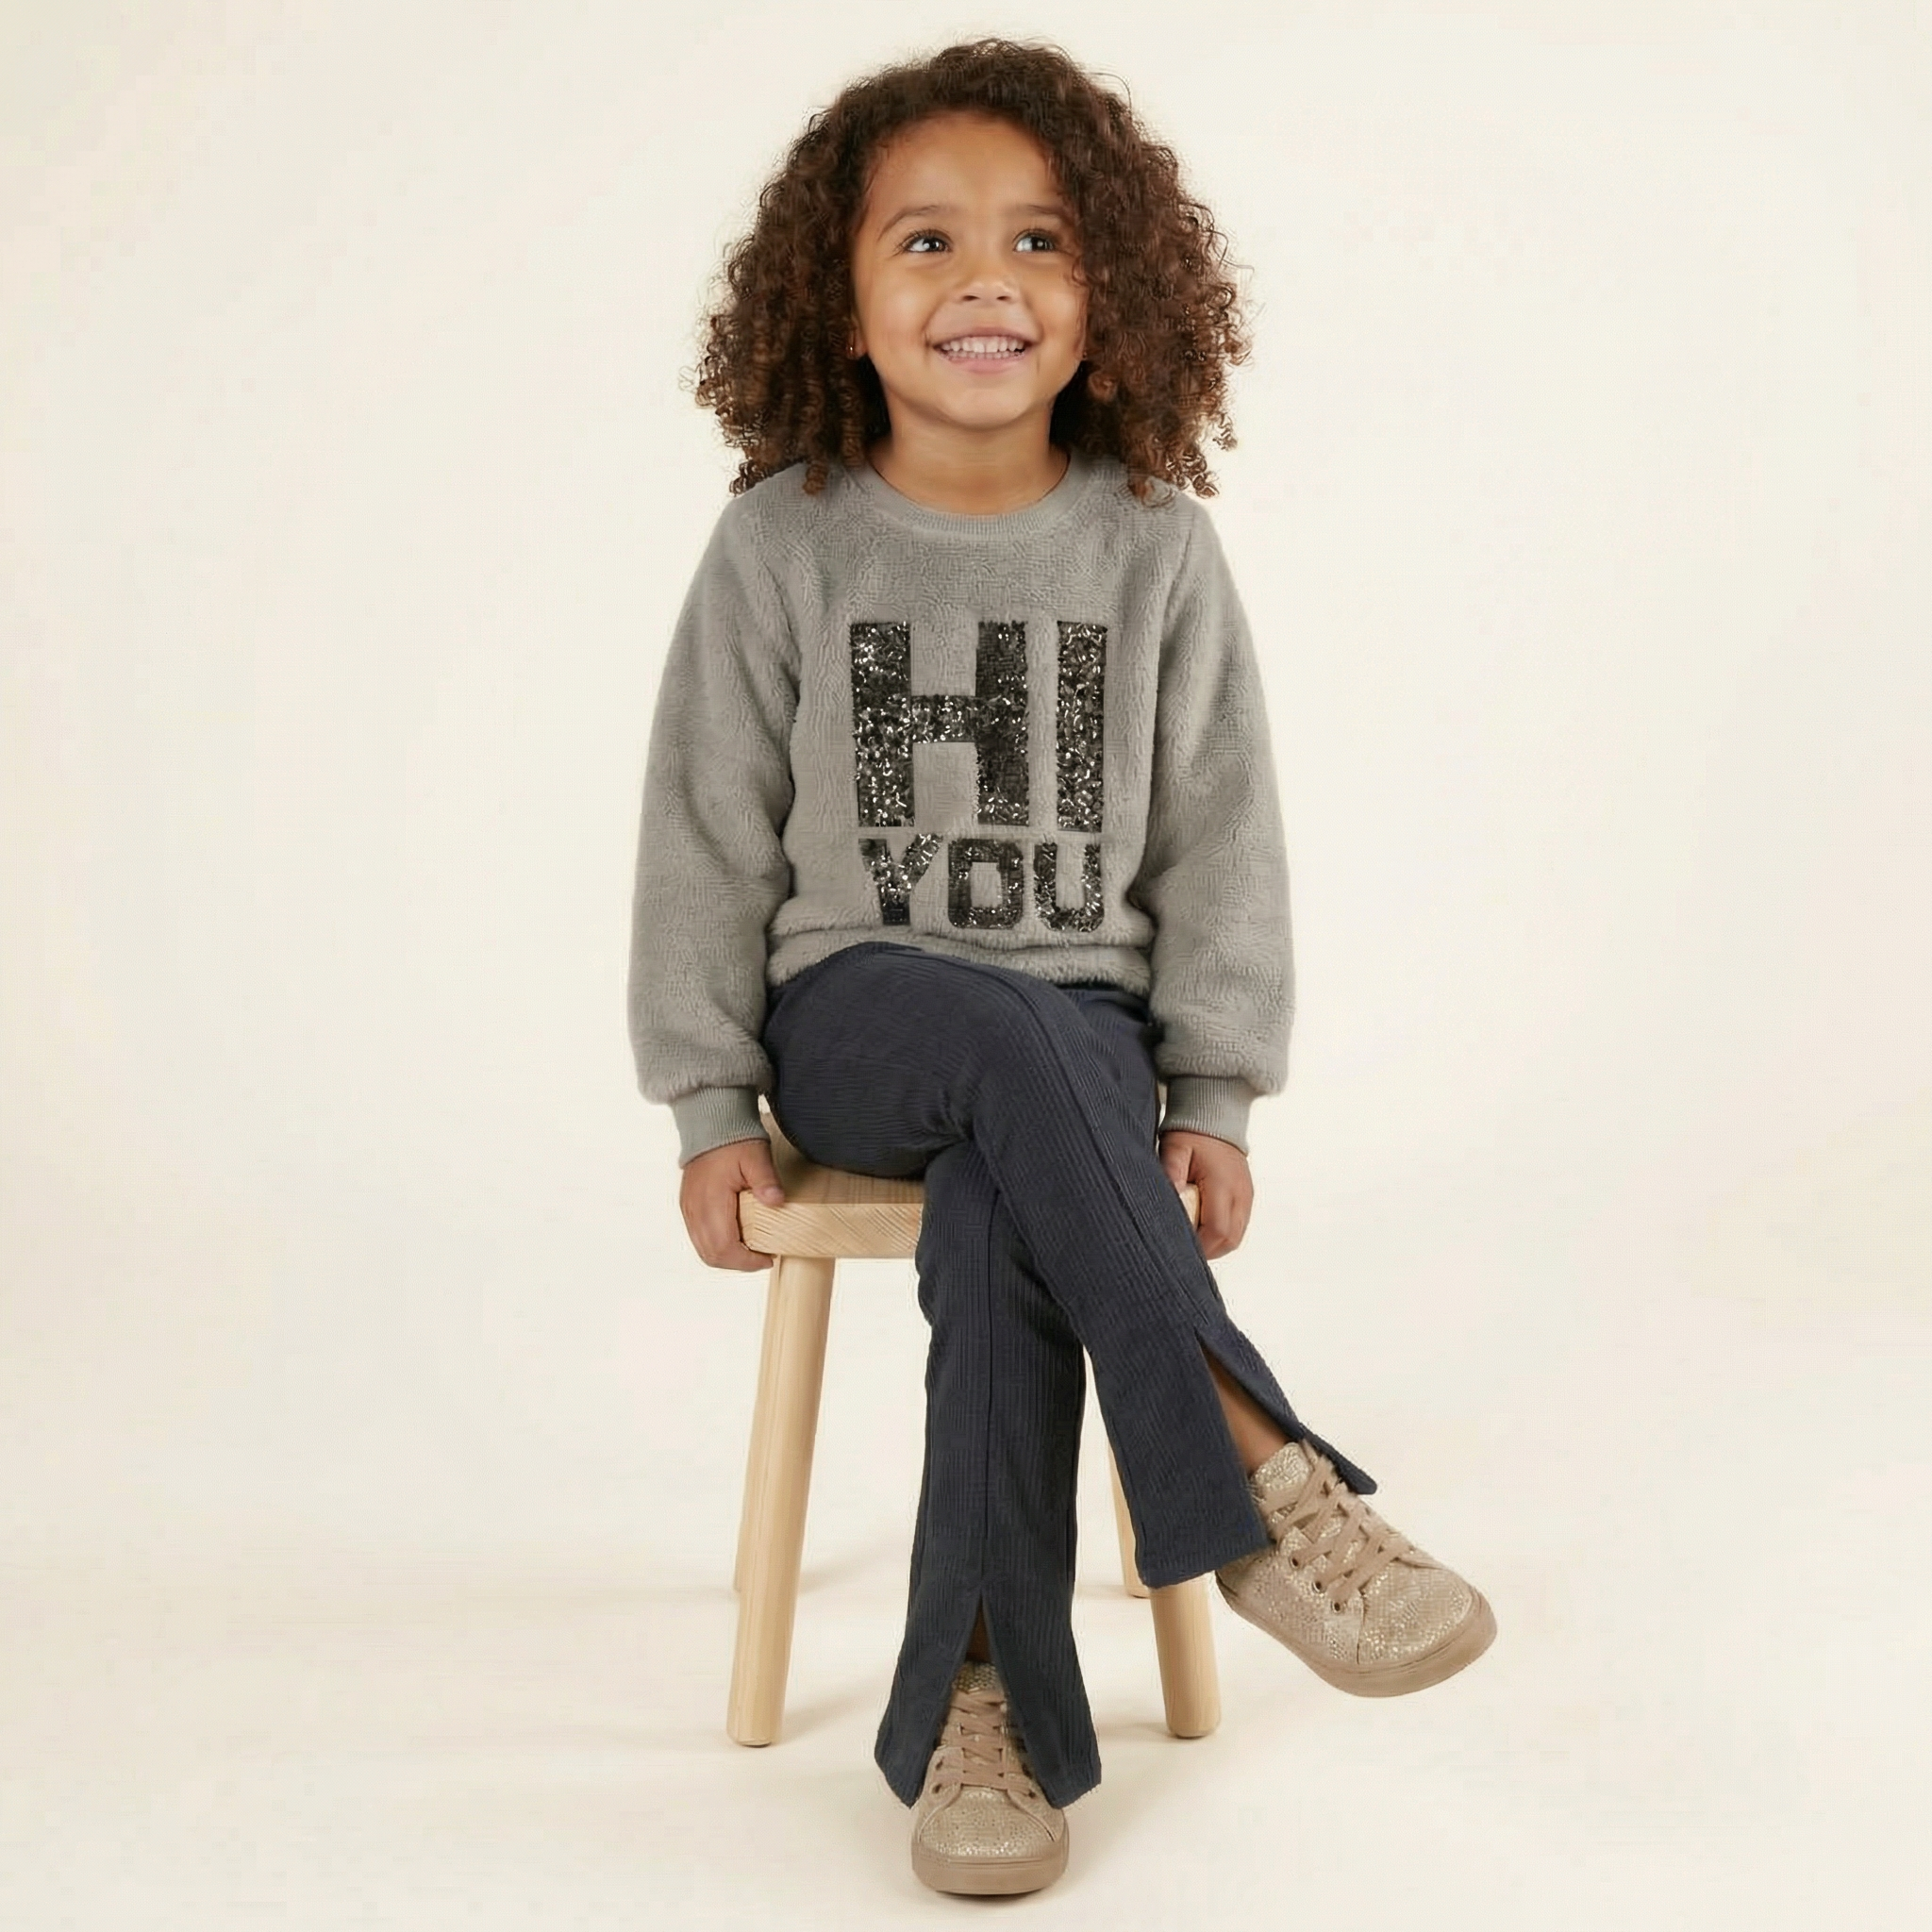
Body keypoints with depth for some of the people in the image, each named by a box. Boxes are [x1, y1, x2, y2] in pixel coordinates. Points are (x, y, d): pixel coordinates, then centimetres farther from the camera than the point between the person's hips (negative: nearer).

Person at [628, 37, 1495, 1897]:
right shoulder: (779, 549, -1)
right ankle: (1262, 1486, -37)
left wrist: (1212, 1098, -2)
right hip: (856, 1013, -1)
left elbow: (1215, 839, 4)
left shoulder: (1155, 550, 1)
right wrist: (712, 1110, 0)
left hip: (1086, 1022, 1)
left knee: (1001, 1219, -31)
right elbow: (708, 839, 2)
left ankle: (978, 1700, -22)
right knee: (1011, 1043, -35)